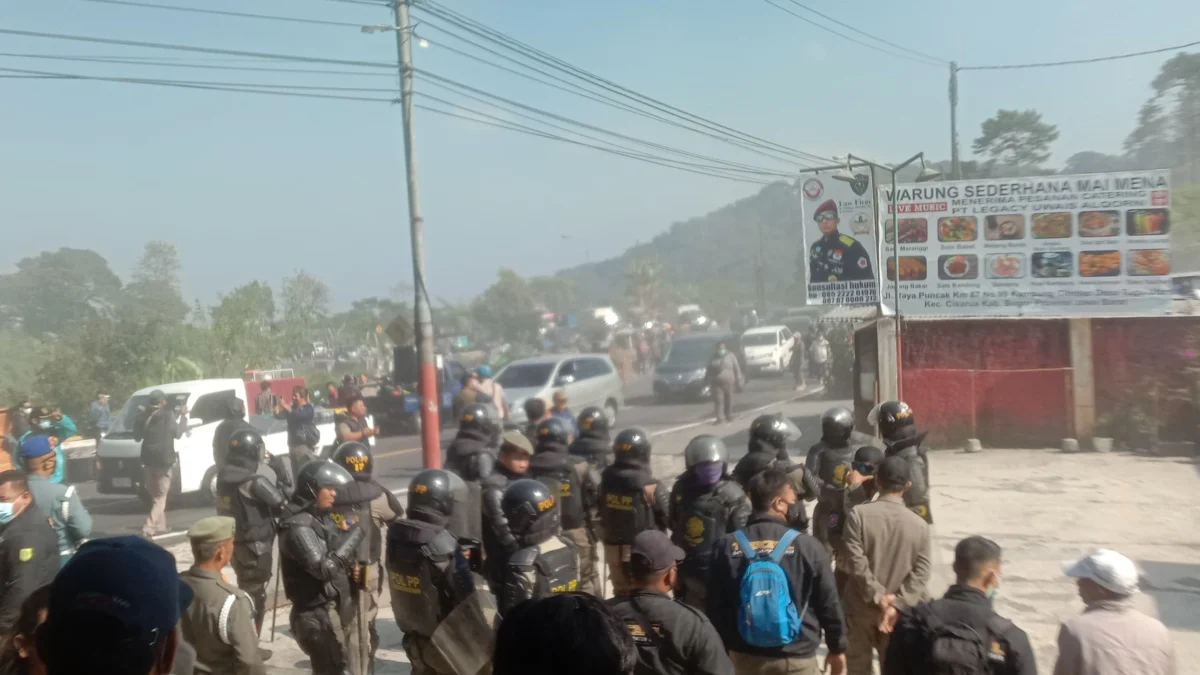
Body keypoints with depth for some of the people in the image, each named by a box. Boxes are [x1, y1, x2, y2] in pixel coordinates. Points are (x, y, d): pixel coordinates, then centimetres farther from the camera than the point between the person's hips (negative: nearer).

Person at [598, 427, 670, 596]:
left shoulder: (607, 479, -4)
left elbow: (601, 509, 6)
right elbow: (670, 517, -13)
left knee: (622, 593, 20)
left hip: (614, 548, 5)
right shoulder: (651, 487, -21)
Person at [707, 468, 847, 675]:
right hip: (796, 658, -3)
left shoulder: (727, 547, -4)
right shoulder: (806, 546, -11)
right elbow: (828, 603, -3)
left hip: (745, 656, 3)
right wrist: (838, 648, 11)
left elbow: (716, 607, 2)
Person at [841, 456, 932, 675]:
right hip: (899, 611, 2)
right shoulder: (920, 524, -5)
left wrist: (877, 595, -12)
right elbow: (921, 571, -8)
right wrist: (897, 603, -12)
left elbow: (856, 561, -16)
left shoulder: (859, 514, -12)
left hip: (861, 606, -1)